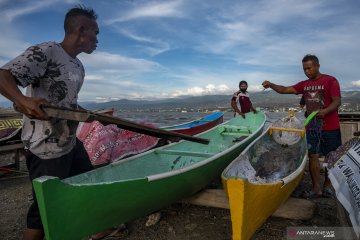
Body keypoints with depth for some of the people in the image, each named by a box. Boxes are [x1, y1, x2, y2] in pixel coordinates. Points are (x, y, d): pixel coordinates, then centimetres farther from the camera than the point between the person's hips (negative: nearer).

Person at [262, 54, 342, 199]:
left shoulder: (330, 81, -6)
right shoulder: (304, 85, 9)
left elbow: (337, 101, -13)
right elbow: (284, 90, 7)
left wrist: (325, 111, -31)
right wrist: (271, 85, -11)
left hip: (330, 127, -4)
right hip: (312, 127, 4)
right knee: (313, 156, 3)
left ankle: (327, 186, 24)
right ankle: (316, 188, 11)